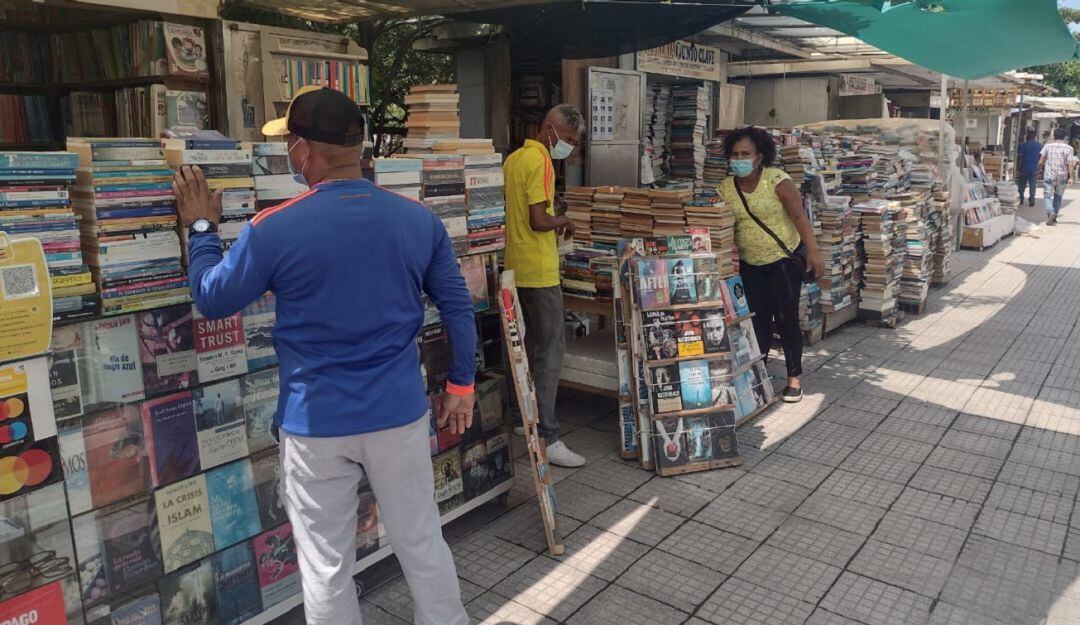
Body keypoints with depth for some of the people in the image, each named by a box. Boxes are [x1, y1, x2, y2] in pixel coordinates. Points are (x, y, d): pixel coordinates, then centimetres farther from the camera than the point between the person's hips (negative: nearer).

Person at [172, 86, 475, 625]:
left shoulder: (275, 230, -13)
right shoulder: (419, 219, -4)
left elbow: (211, 300, 1)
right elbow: (458, 306, 2)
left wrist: (201, 227, 15)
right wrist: (461, 383, 14)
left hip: (317, 423, -2)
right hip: (399, 413, 3)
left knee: (326, 567, 15)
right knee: (422, 543, 20)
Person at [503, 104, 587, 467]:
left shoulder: (514, 158, 13)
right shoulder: (540, 161, -15)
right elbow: (539, 220, -22)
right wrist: (564, 221, -4)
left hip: (515, 269, 10)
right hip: (538, 271, -10)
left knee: (528, 345, 18)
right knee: (551, 349, -5)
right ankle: (546, 437, -3)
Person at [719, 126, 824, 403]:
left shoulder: (777, 181, -14)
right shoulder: (726, 188, -2)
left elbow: (799, 217, -16)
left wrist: (813, 252, -21)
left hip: (784, 259, -4)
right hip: (750, 264, 4)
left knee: (786, 318, -1)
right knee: (757, 319, 8)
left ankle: (794, 378, 13)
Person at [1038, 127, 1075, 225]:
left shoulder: (1047, 146, -1)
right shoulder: (1068, 148, -1)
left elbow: (1041, 161, -2)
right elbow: (1070, 164, -7)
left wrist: (1040, 169, 18)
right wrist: (1070, 177, -4)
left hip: (1049, 176, -1)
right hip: (1062, 177, 1)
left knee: (1047, 196, 1)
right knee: (1058, 197, 17)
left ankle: (1051, 212, -25)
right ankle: (1054, 217, 19)